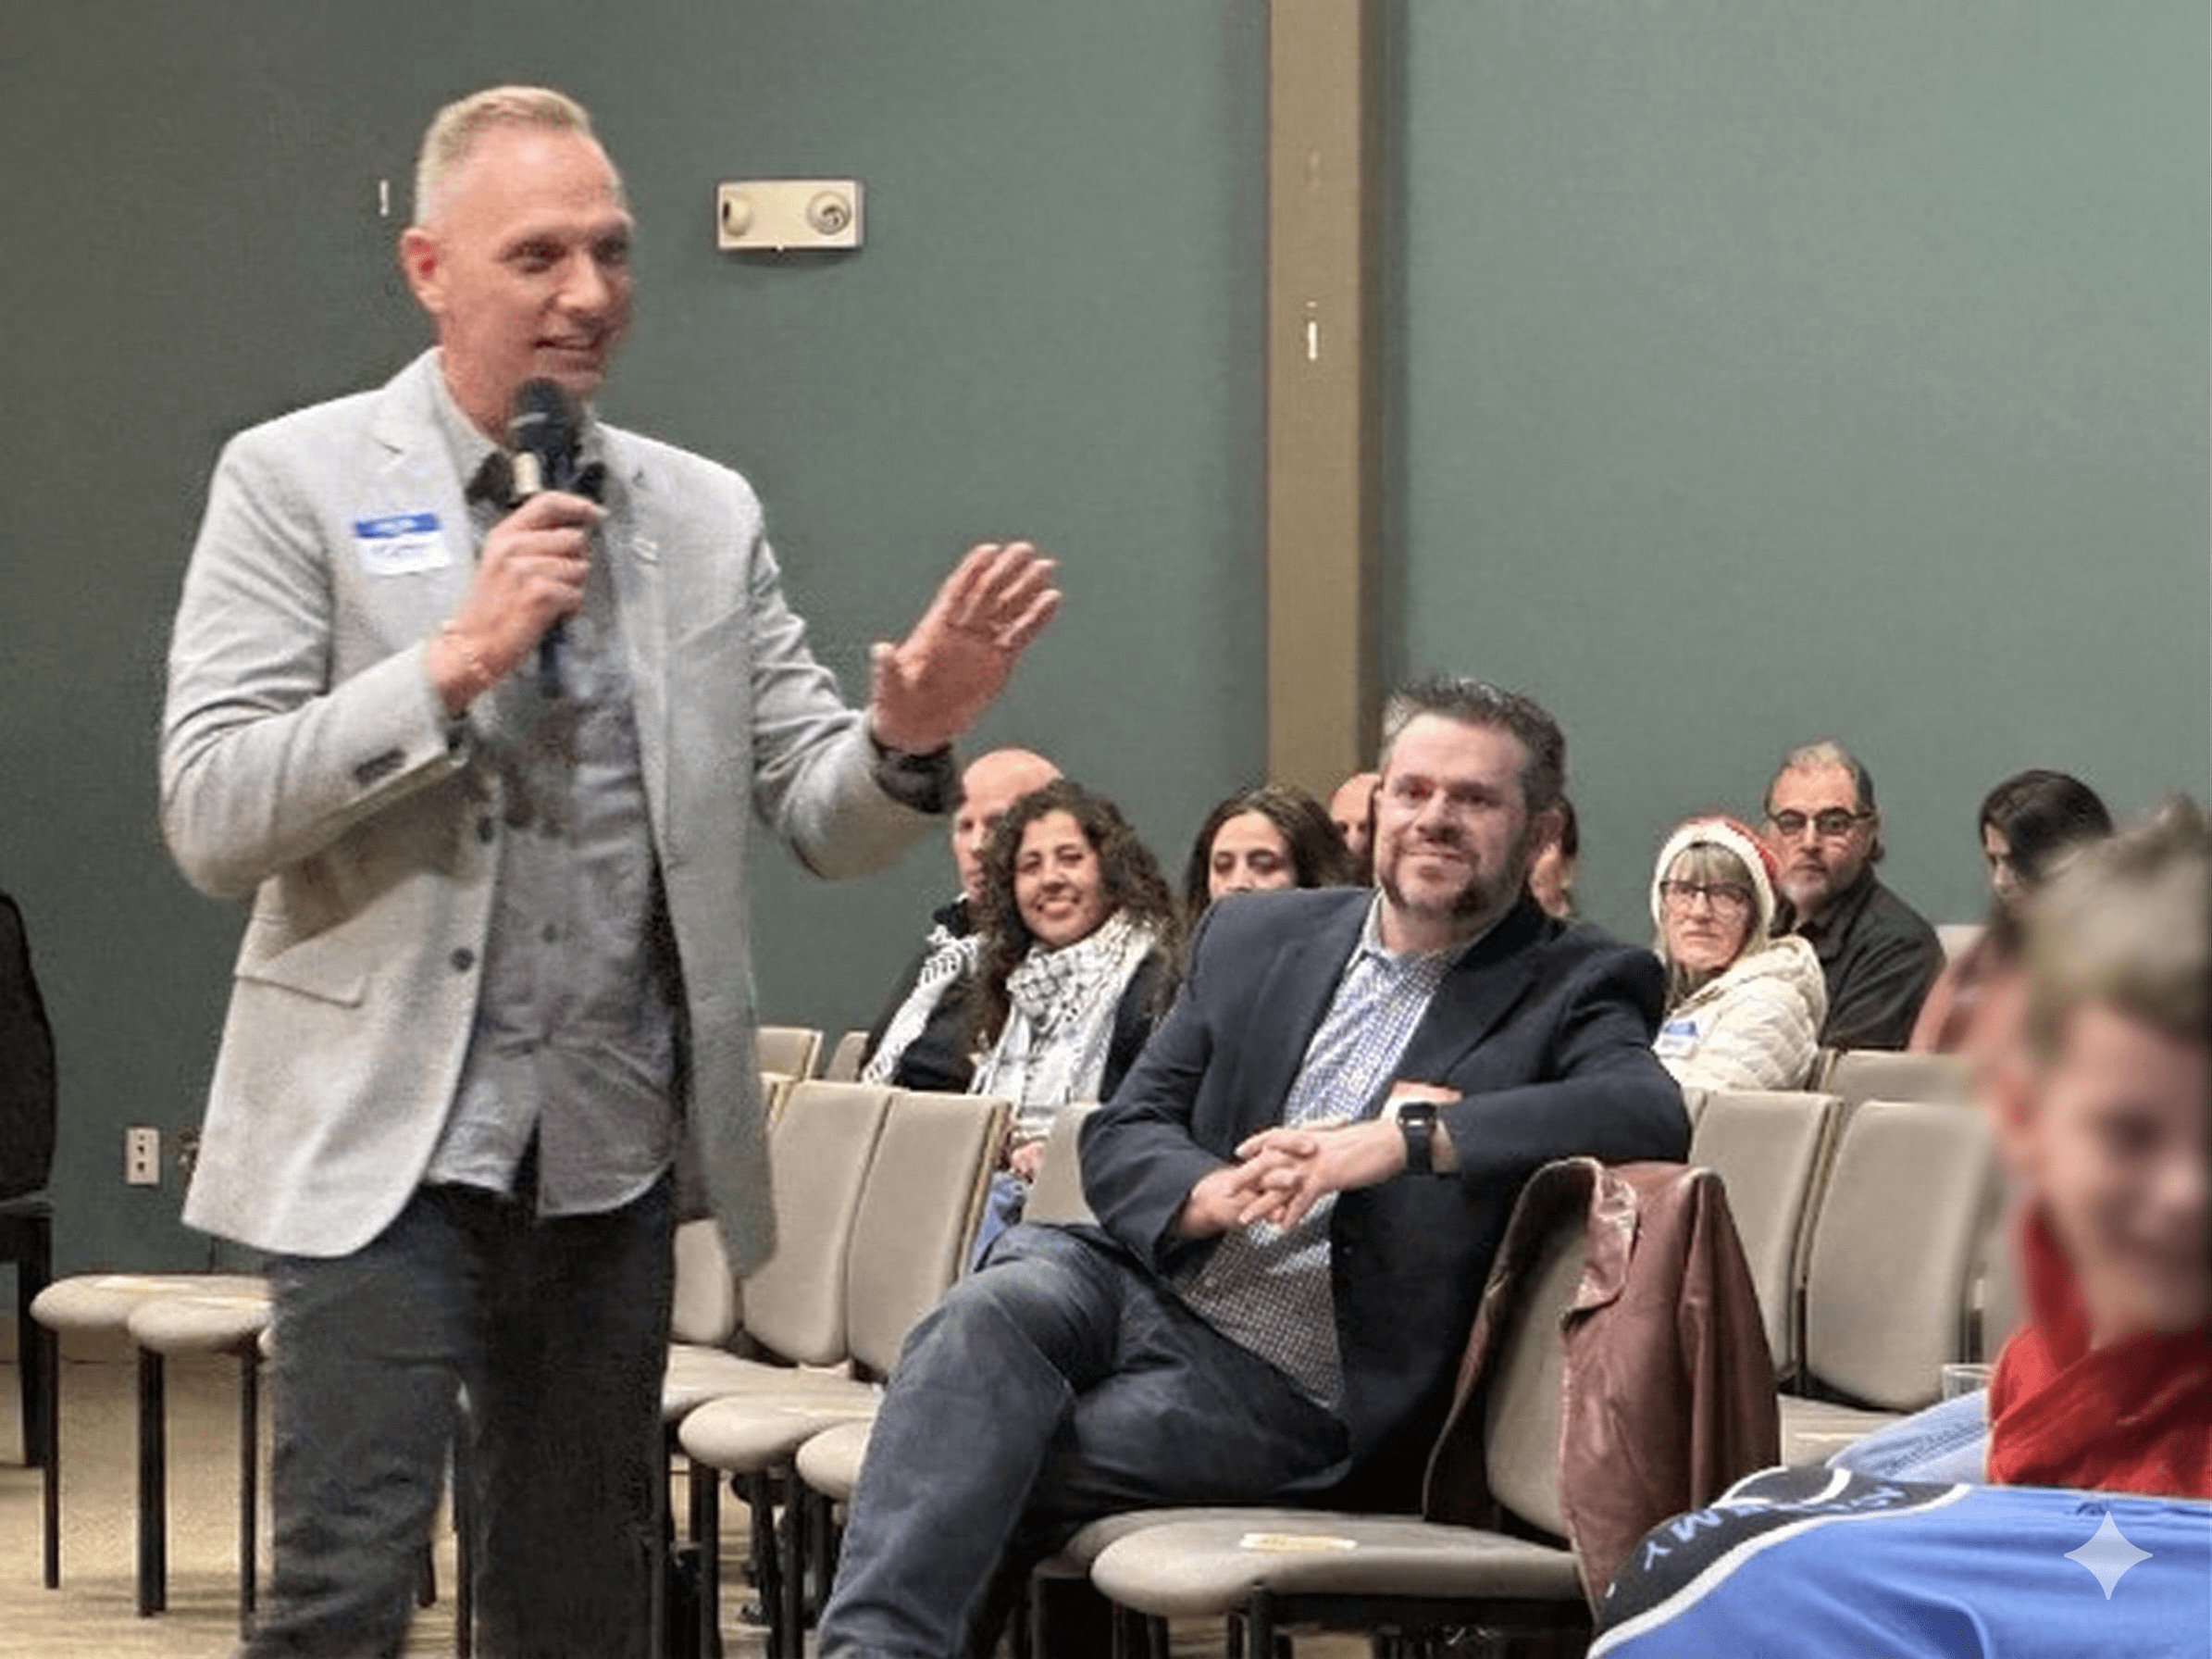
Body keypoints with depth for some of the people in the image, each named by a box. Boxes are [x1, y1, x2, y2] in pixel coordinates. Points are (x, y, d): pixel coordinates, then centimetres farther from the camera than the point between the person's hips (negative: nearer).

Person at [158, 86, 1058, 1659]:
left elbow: (825, 814, 7)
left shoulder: (706, 514, 10)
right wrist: (452, 662, -19)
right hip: (387, 1140, -4)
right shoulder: (298, 482, -1)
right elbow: (211, 817, -8)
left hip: (610, 1156, 4)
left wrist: (906, 738, -16)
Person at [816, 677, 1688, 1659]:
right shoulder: (1256, 940, 17)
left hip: (1296, 1391, -3)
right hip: (1153, 1287, 4)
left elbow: (1653, 1115, -20)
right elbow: (1119, 1137, 12)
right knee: (993, 1310, -30)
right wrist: (1216, 1192, -13)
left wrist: (1406, 1139, -29)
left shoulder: (1572, 989, 3)